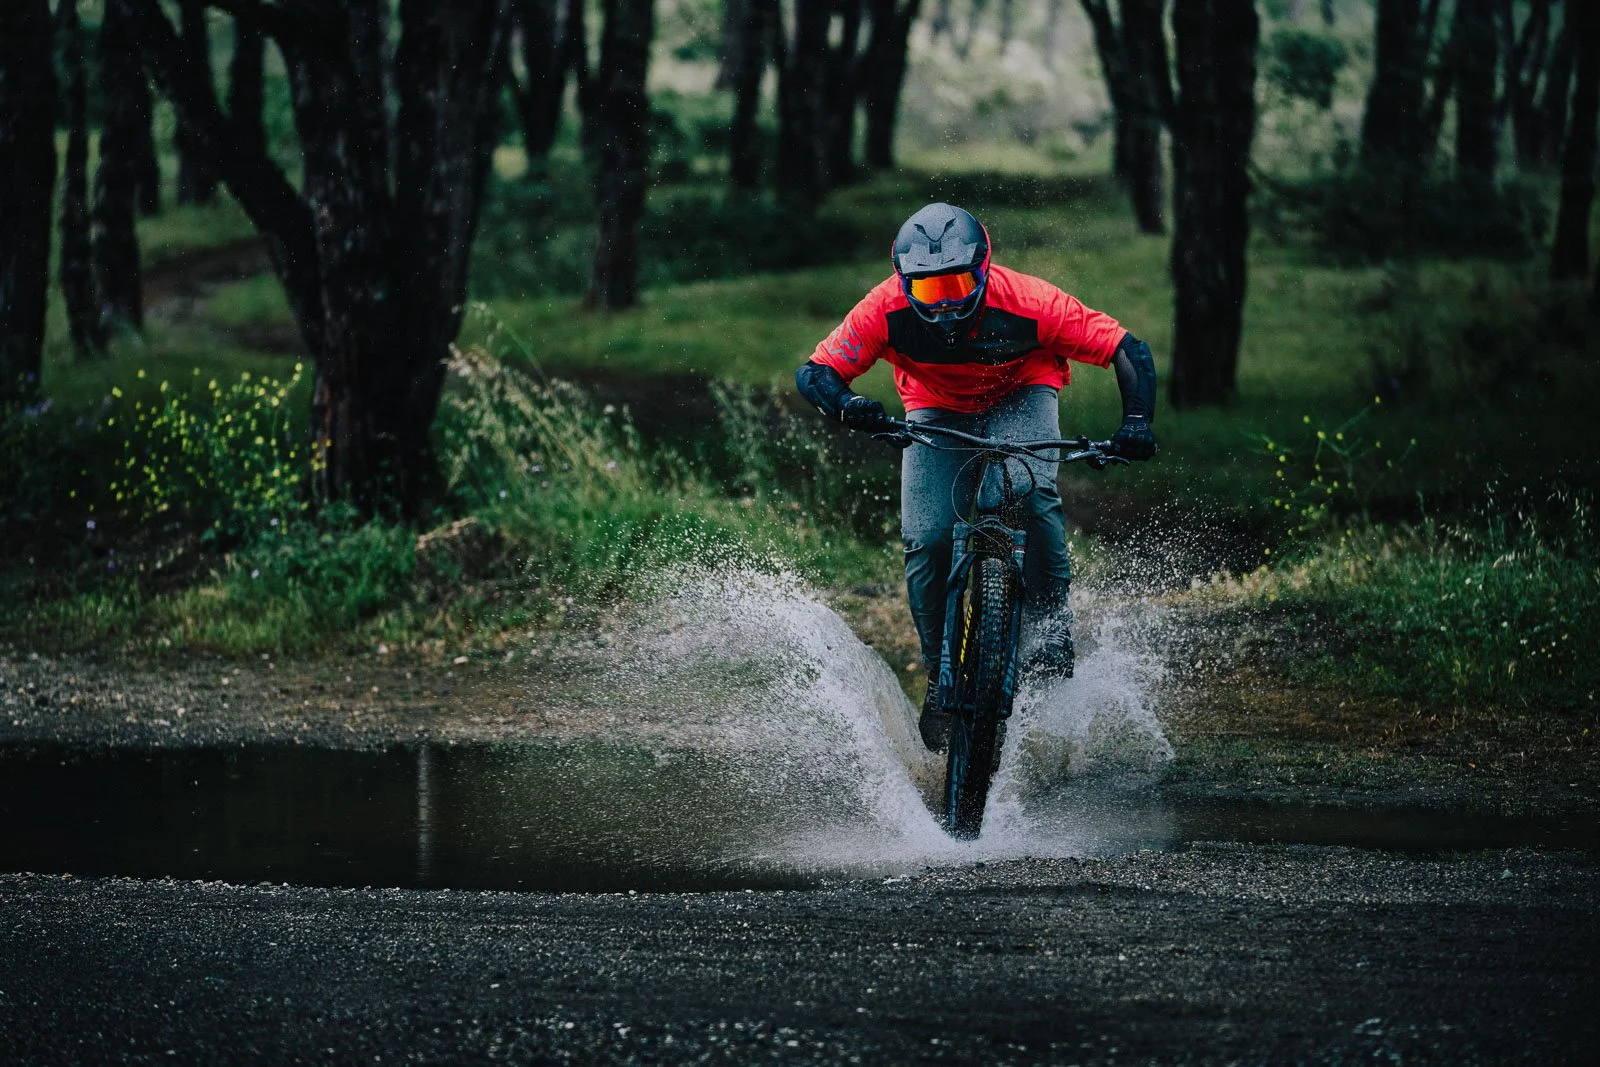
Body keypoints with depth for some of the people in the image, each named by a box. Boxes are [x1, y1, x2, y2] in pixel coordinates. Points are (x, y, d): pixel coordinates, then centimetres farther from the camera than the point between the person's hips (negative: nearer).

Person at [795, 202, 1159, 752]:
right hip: (936, 412, 2)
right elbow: (814, 371, -24)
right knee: (926, 542, -16)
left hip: (1020, 398, -2)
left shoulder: (1026, 301, -33)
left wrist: (1136, 423, -43)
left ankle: (1052, 633, -17)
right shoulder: (887, 310, -29)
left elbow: (1130, 351, -28)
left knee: (1031, 495, -33)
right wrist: (847, 406, -46)